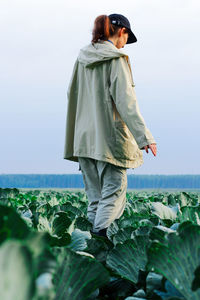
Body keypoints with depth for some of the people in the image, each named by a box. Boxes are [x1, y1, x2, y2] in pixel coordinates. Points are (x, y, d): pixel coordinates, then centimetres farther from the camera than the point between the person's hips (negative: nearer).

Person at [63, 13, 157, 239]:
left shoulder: (82, 57, 9)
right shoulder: (116, 59, -11)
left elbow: (72, 94, 16)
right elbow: (126, 100, -17)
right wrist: (144, 137, -18)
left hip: (84, 136, 7)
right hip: (110, 136, -7)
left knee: (94, 193, 13)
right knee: (114, 189, -1)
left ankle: (94, 228, 13)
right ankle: (100, 232, -11)